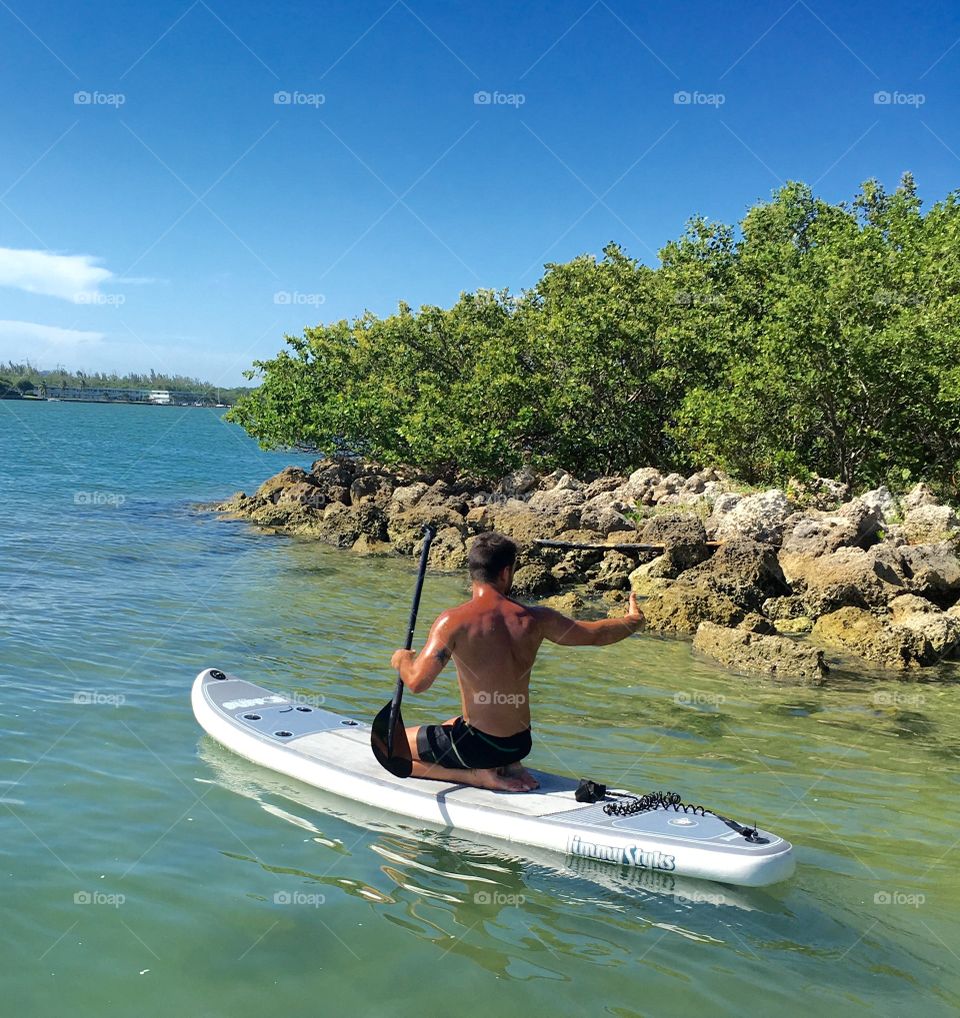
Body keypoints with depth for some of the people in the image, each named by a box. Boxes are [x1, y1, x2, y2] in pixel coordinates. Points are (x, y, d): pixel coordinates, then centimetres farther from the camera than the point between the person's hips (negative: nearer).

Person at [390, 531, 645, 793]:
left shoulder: (453, 621, -18)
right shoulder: (534, 619, -4)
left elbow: (417, 682, -22)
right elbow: (596, 634, 9)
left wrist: (402, 660, 2)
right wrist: (634, 621, 29)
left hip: (478, 745, -6)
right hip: (521, 743, 6)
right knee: (448, 727, 35)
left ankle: (479, 775, -1)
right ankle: (507, 766, 10)